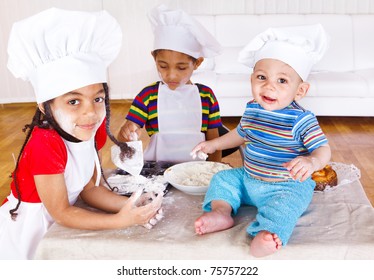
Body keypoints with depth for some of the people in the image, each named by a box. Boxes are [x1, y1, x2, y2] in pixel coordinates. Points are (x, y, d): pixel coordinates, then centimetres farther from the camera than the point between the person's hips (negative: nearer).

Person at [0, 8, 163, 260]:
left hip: (55, 224, 6)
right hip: (25, 230, -5)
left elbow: (90, 188, -8)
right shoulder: (45, 144, -33)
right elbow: (60, 212, -26)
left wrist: (131, 206, -23)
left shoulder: (93, 130, -13)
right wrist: (121, 220, -33)